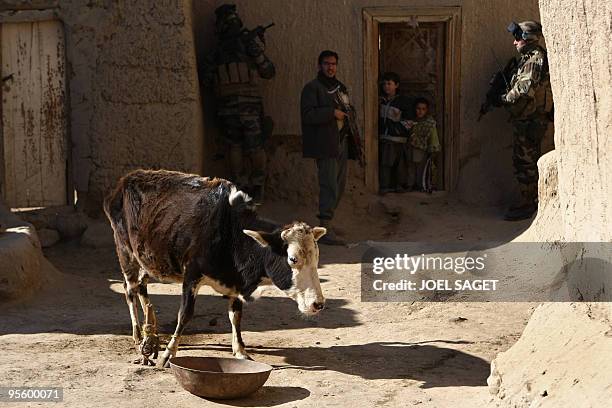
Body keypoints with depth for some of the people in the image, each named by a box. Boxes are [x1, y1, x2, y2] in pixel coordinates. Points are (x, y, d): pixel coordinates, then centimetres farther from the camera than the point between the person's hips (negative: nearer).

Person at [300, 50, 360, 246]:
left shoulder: (340, 87, 20)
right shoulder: (312, 88, -5)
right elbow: (308, 114, -17)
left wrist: (348, 114, 13)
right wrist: (332, 112, -18)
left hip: (342, 142, 9)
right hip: (325, 145, -9)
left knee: (339, 185, 11)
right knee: (329, 185, -14)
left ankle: (327, 223, 21)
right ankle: (325, 230, -15)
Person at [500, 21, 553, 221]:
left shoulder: (535, 59, -16)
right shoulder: (529, 58, 18)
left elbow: (525, 89, -26)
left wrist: (505, 99, -12)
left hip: (529, 120, -11)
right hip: (526, 120, 11)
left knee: (525, 162, -7)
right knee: (528, 162, 16)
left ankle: (527, 205, -3)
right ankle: (531, 201, 24)